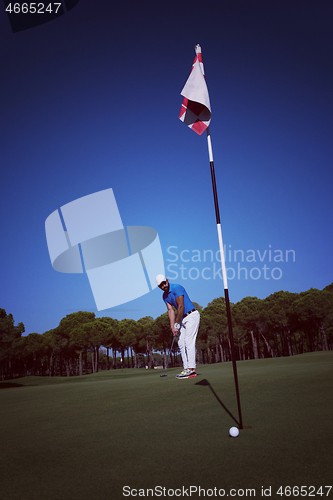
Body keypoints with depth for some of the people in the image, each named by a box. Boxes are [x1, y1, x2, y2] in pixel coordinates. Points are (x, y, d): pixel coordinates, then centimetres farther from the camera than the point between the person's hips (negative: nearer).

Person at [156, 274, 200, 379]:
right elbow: (170, 310, 3)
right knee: (181, 343, 5)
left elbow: (181, 307, -19)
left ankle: (191, 369, -13)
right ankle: (187, 368, 8)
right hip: (183, 318, 9)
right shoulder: (165, 296, 8)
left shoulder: (177, 288, -18)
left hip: (192, 316, -9)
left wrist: (177, 324, -12)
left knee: (189, 342, -14)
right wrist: (172, 327, -7)